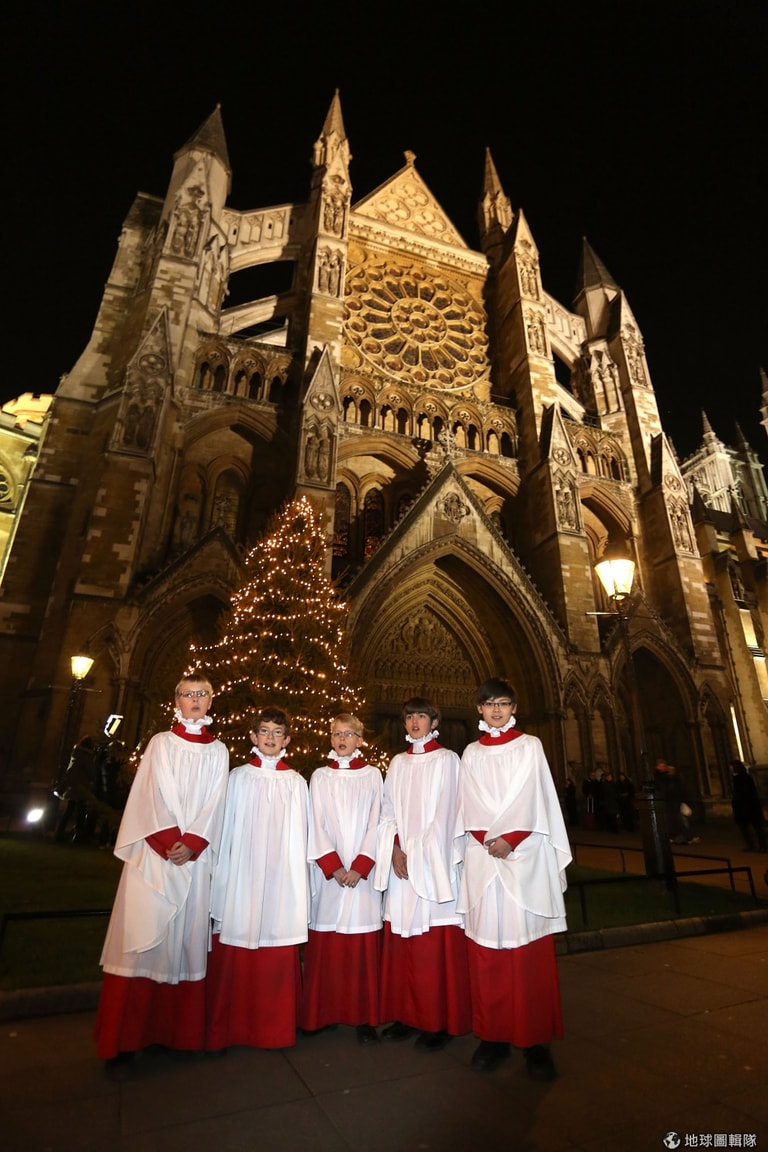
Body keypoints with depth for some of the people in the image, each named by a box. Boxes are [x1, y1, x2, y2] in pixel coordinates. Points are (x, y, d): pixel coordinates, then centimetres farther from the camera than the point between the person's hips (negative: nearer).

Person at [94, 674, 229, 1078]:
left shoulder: (217, 751, 8)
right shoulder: (161, 743, 3)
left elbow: (214, 804, 2)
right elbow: (153, 795, -5)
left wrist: (191, 844, -11)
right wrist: (169, 842, -14)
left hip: (195, 856, 2)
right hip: (155, 852, -2)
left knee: (188, 936, 6)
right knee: (144, 937, -3)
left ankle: (181, 1031, 19)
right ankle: (123, 1040, 9)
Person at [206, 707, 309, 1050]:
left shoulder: (296, 782, 6)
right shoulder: (238, 777, 4)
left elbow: (299, 836, 8)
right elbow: (227, 829, 5)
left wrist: (298, 879, 3)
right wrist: (221, 878, 1)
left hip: (281, 877, 1)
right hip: (241, 877, 0)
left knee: (277, 958, 4)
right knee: (233, 958, 3)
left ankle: (274, 1028, 22)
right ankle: (226, 1031, 21)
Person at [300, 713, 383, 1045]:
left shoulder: (372, 775, 5)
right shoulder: (320, 776, 6)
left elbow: (375, 823, 0)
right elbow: (316, 824, 1)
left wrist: (359, 867, -10)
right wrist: (333, 867, -9)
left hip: (362, 870, 0)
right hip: (328, 871, 1)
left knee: (363, 944, 1)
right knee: (325, 945, 4)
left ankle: (364, 1017, 13)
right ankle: (321, 1014, 19)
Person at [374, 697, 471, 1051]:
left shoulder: (446, 760, -3)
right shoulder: (398, 762, 11)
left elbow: (444, 814, -8)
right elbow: (388, 810, 7)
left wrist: (417, 855, -10)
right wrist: (395, 849, -7)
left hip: (433, 863, -4)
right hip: (401, 862, 4)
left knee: (435, 947, 0)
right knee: (401, 943, 8)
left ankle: (439, 1022, 14)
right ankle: (406, 1016, 22)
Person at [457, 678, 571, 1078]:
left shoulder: (530, 746, 5)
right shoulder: (471, 753, 11)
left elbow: (535, 801, -2)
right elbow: (469, 808, 6)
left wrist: (510, 839, -12)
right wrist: (488, 840, -10)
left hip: (525, 856, -2)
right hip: (483, 856, 2)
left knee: (528, 950, 0)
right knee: (486, 951, 4)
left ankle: (535, 1040, 12)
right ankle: (492, 1036, 16)